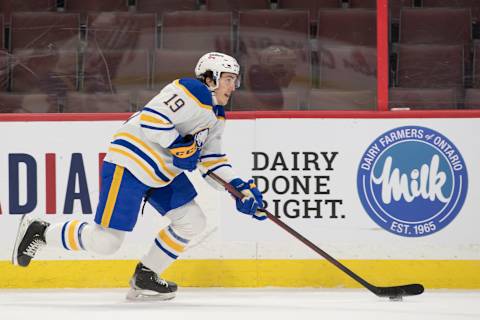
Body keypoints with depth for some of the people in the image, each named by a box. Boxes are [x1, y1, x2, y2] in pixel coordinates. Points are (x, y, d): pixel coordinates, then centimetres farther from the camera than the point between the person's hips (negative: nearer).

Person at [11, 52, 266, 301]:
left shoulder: (216, 116, 16)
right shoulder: (191, 91, -15)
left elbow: (212, 160, 16)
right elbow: (151, 118, -25)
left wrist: (240, 187, 5)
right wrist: (180, 146, -23)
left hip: (162, 173, 10)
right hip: (129, 165, -10)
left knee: (192, 222, 4)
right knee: (105, 241, -11)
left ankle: (144, 278, 15)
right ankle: (39, 232, 8)